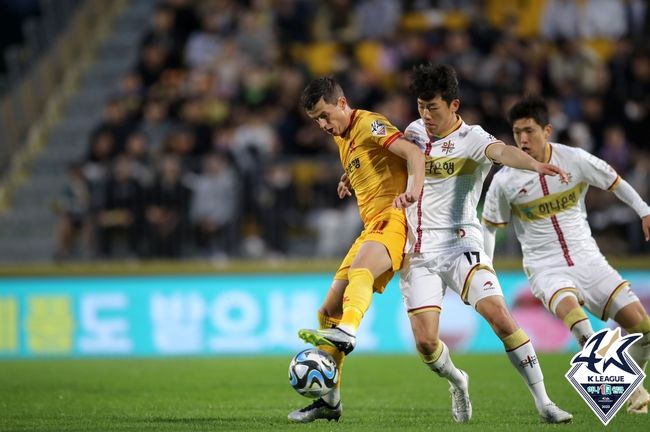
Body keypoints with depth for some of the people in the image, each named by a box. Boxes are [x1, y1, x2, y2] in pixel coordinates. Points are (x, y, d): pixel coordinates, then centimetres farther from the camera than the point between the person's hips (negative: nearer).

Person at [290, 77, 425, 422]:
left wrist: (414, 189, -41)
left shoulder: (368, 124, -7)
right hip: (372, 227, 9)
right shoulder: (342, 138, 20)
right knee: (329, 310, 6)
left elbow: (413, 153, -23)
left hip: (394, 218, -9)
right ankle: (330, 400, 12)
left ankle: (346, 332, -65)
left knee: (359, 272, -40)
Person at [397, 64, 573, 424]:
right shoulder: (414, 133, 9)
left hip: (460, 247, -4)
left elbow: (501, 151, -32)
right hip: (417, 254, 4)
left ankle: (543, 403, -11)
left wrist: (534, 164, -52)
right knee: (426, 343, -8)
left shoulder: (471, 138, -8)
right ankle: (457, 383, 26)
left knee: (500, 317, -21)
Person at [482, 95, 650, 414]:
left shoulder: (576, 160, -7)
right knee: (570, 309, -37)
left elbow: (614, 182, 10)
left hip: (587, 259, 2)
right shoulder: (505, 181, -9)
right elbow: (489, 226, 5)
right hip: (545, 267, -2)